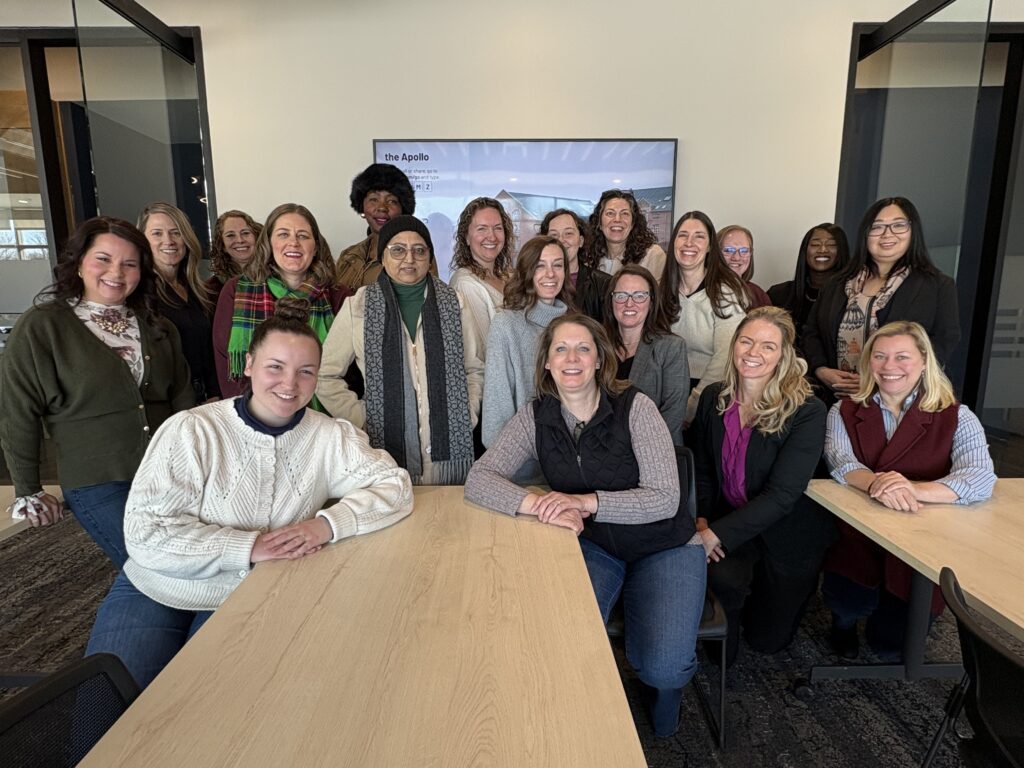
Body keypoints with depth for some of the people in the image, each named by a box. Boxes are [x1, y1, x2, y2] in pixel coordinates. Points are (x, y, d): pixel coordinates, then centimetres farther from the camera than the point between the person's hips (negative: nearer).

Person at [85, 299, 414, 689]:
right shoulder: (191, 430, -13)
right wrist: (250, 546, -25)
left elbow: (395, 486, -11)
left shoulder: (330, 437, -8)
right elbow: (145, 532, -17)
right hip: (156, 595, 0)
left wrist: (328, 524, -26)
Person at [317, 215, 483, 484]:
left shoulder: (453, 304, 5)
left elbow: (473, 369, 11)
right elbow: (326, 376, 3)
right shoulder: (358, 307, -1)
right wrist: (361, 420, -4)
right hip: (384, 448, -1)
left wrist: (467, 418, 0)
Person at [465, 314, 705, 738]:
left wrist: (587, 501, -32)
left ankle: (668, 683, 20)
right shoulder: (535, 417, -8)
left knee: (662, 668, -18)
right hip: (593, 547, 2)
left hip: (664, 547, -1)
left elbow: (665, 499, -19)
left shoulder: (635, 407, -17)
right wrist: (538, 505, -32)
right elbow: (477, 480, -14)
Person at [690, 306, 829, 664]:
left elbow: (782, 495, -24)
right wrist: (700, 519, -12)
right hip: (726, 520, 2)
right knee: (722, 577, -30)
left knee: (768, 639, 9)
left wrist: (715, 534, -28)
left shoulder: (807, 412, -20)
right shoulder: (713, 398, -5)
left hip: (786, 535, -2)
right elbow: (701, 469, 4)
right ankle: (723, 636, 3)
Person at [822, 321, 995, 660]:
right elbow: (840, 461, -15)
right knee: (848, 604, -24)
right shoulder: (845, 412, 3)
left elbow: (980, 478, -18)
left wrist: (913, 489, -37)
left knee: (891, 645, -6)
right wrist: (876, 484, -37)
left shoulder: (956, 417, -2)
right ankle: (844, 622, 17)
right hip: (856, 544, 0)